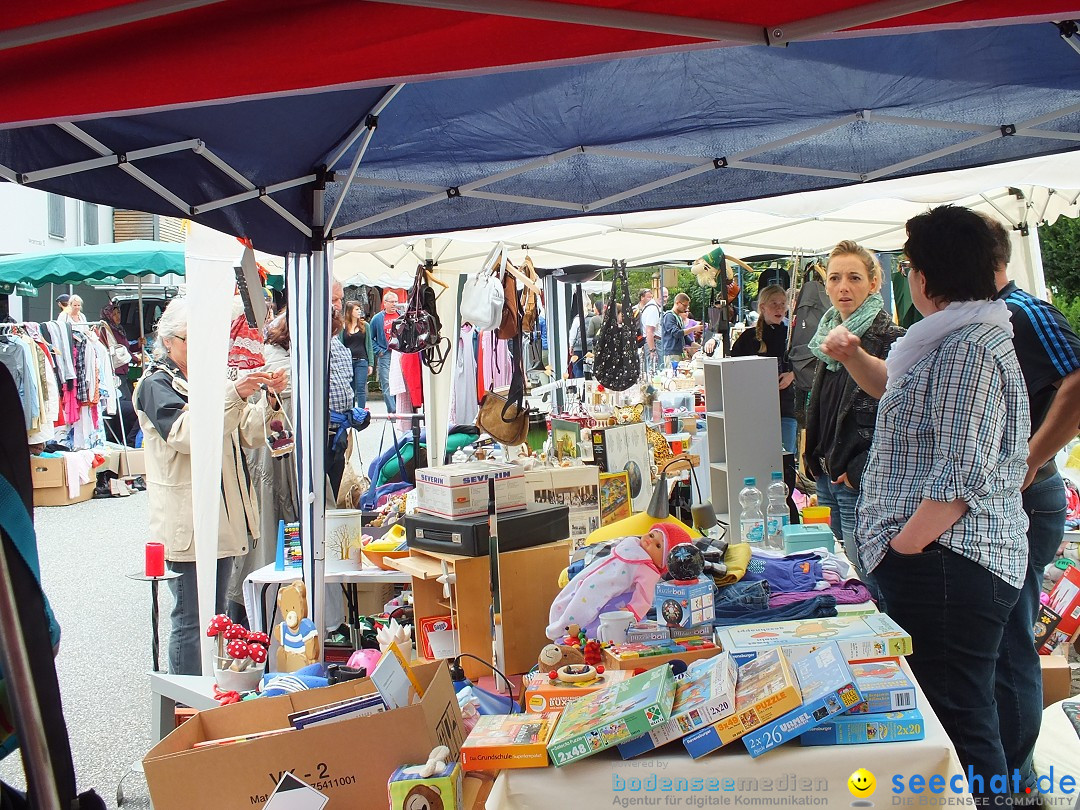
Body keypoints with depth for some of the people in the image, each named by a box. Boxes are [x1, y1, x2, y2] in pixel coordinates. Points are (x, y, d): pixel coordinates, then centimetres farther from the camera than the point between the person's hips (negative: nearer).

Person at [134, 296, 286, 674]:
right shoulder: (156, 384, -5)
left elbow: (250, 433, 11)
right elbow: (184, 434, -23)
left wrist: (269, 400, -7)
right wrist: (233, 395, -31)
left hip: (224, 514, 7)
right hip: (186, 521, -7)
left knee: (215, 615, 15)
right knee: (191, 622, -4)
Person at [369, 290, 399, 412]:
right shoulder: (377, 319, 5)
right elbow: (370, 338, 9)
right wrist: (378, 351, -1)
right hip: (385, 355, -1)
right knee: (387, 385, -5)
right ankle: (392, 411, -3)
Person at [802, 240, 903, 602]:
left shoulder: (890, 341, -13)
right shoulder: (831, 337, 12)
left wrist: (860, 470, -17)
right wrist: (814, 458, 14)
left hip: (862, 485, -8)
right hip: (827, 478, 8)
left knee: (870, 583, -2)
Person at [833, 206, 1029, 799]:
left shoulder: (969, 351, -16)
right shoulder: (953, 342, 18)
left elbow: (962, 477, -23)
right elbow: (899, 389, 39)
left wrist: (901, 549, -19)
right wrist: (853, 358, 22)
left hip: (946, 565, -11)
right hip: (937, 565, 11)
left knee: (957, 718, -4)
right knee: (957, 710, 20)